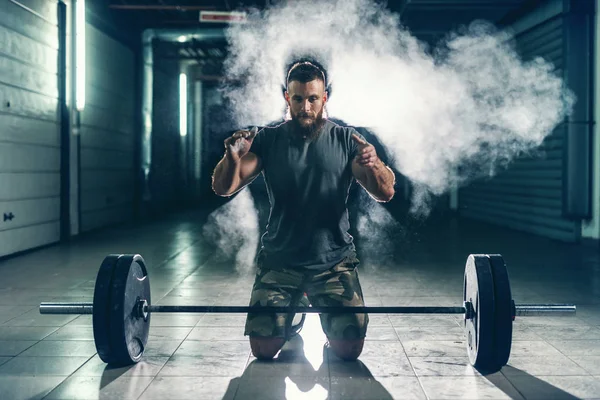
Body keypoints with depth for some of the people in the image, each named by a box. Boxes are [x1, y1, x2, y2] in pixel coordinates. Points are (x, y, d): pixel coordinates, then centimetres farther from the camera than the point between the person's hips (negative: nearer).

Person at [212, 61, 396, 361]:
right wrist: (233, 158, -30)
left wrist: (372, 165, -32)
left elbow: (385, 193, -9)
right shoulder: (269, 140, 1)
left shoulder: (346, 140, 1)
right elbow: (223, 188, -7)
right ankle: (294, 314, 25)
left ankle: (327, 320, 24)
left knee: (349, 348, -13)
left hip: (334, 260, 0)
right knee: (263, 348, -11)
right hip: (280, 260, 1)